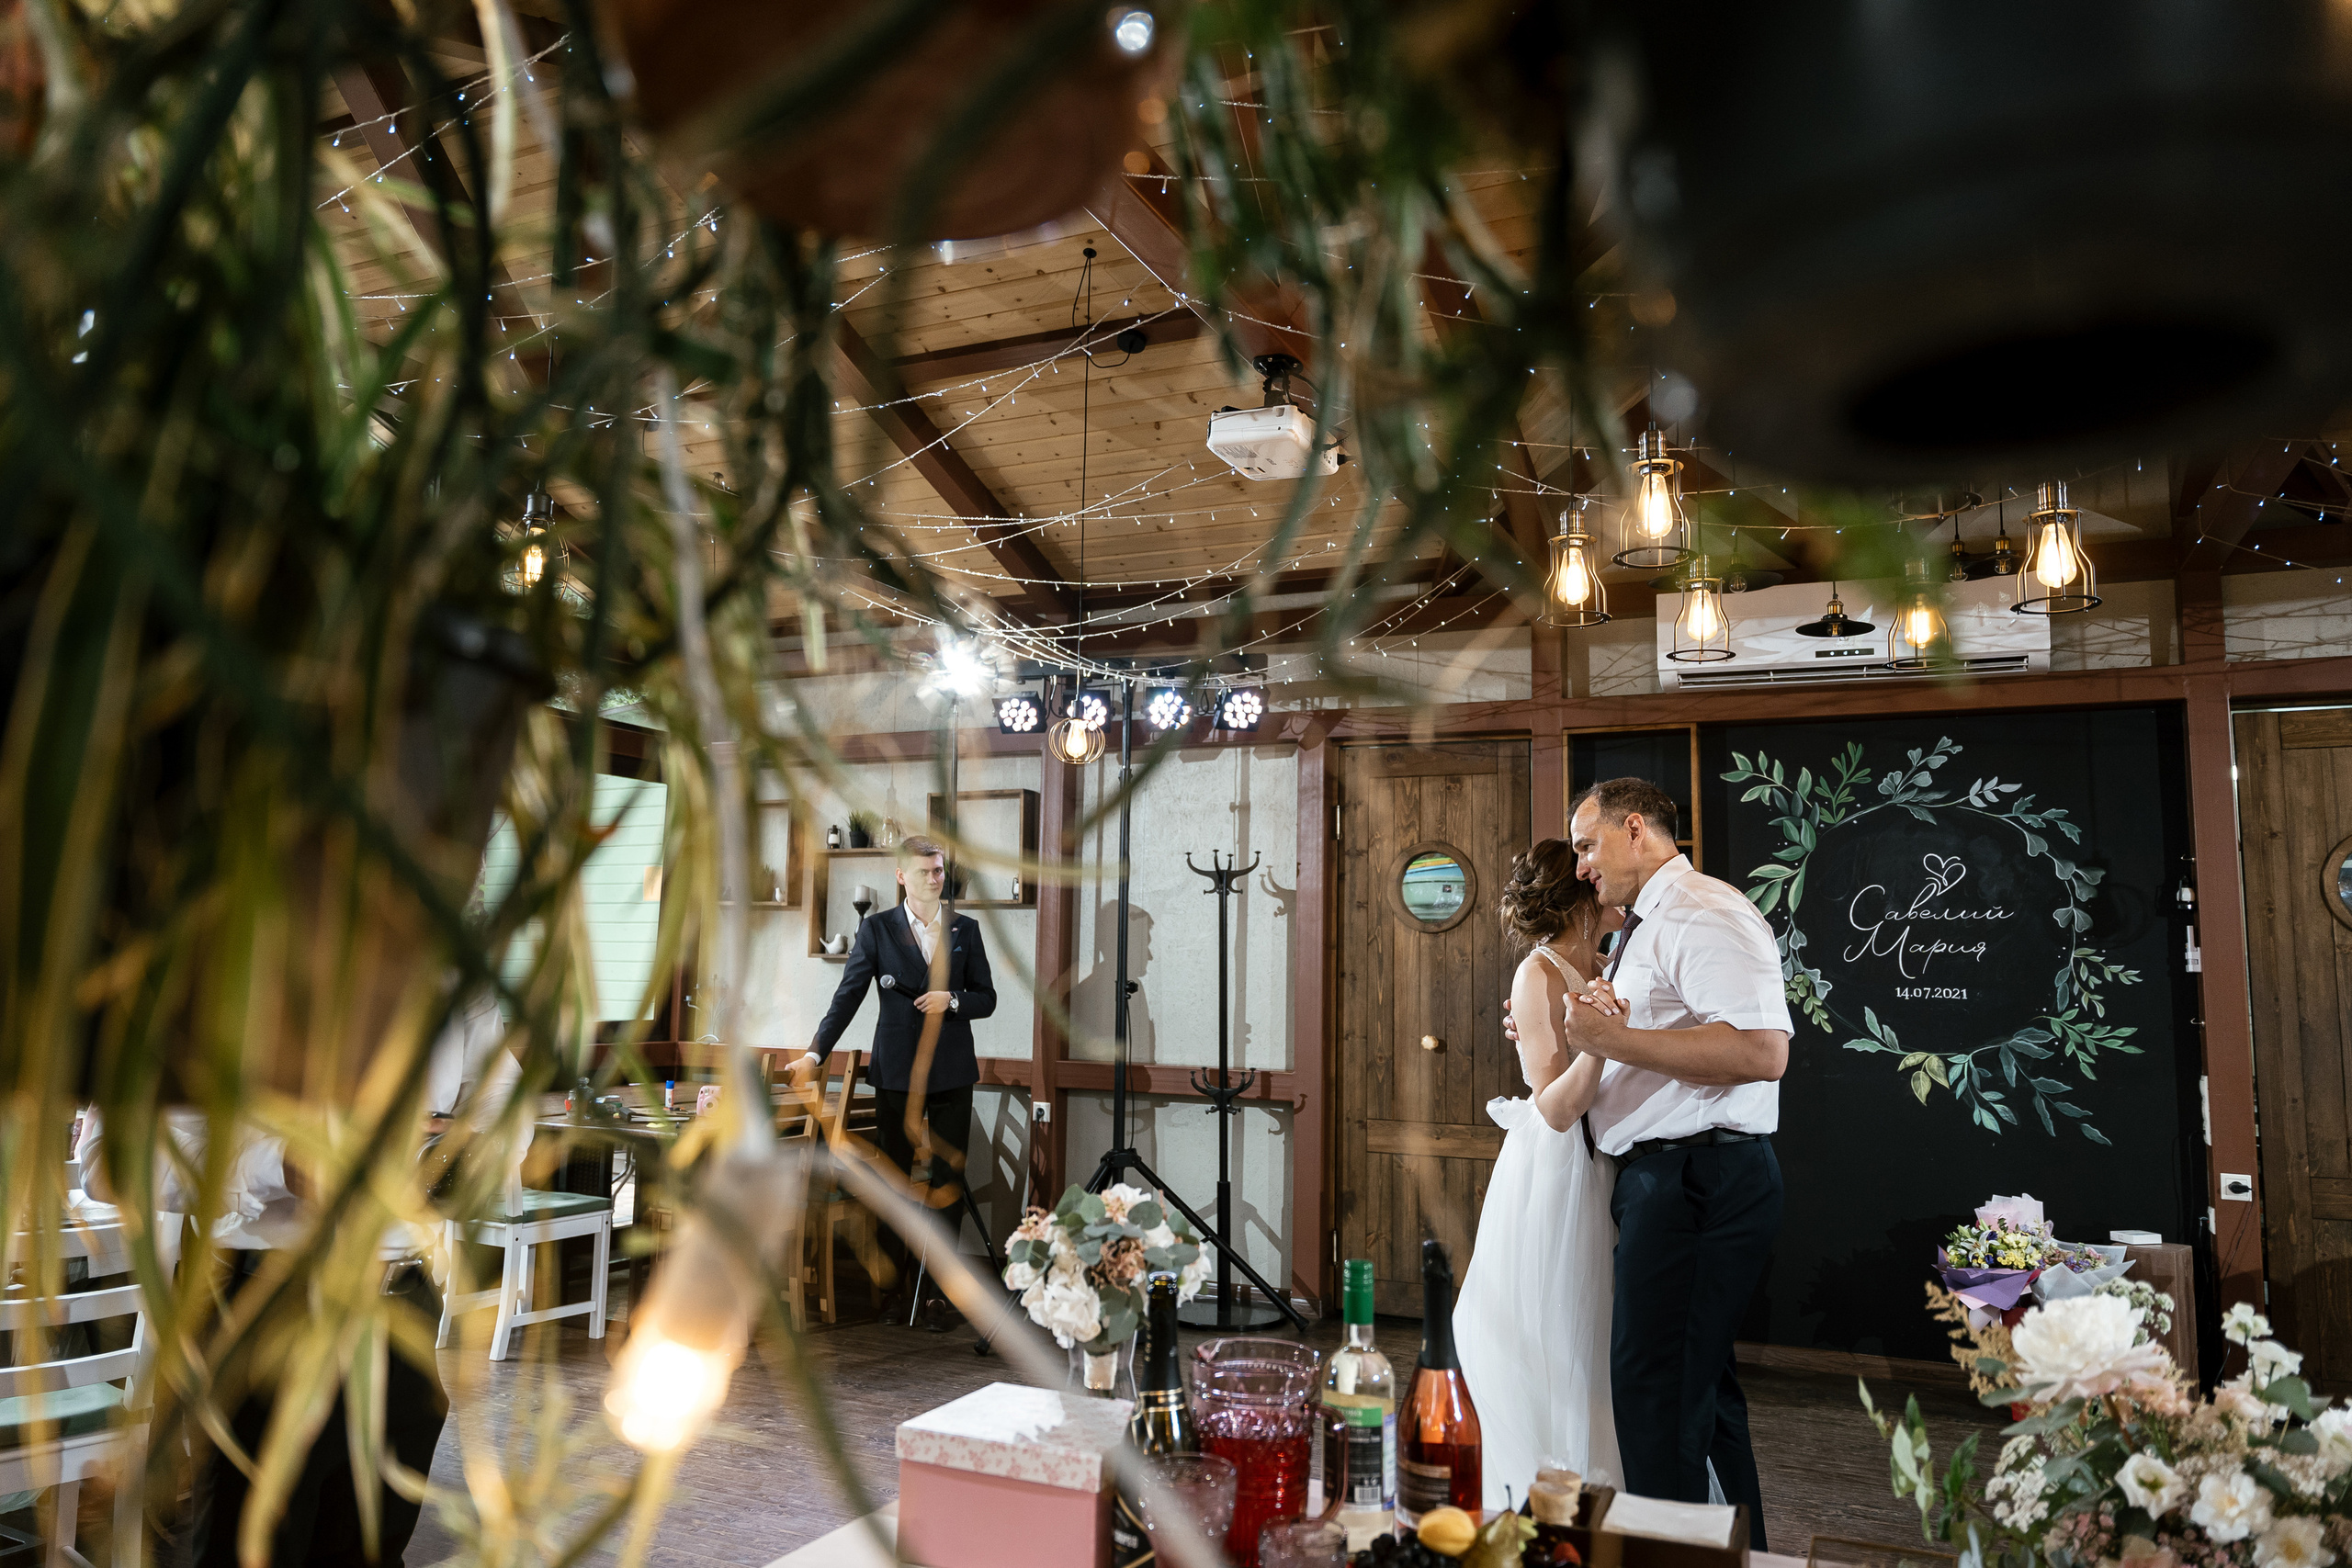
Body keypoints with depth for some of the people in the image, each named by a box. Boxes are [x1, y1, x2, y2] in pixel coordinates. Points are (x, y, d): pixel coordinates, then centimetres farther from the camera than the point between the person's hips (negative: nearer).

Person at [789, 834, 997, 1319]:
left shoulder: (966, 929, 10)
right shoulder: (877, 929, 4)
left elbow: (987, 999, 11)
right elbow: (848, 996, -1)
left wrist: (953, 999, -10)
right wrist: (816, 1053, -11)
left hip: (952, 1073, 2)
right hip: (897, 1074, -1)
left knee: (947, 1185, 3)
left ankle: (941, 1291, 11)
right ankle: (890, 1287, 15)